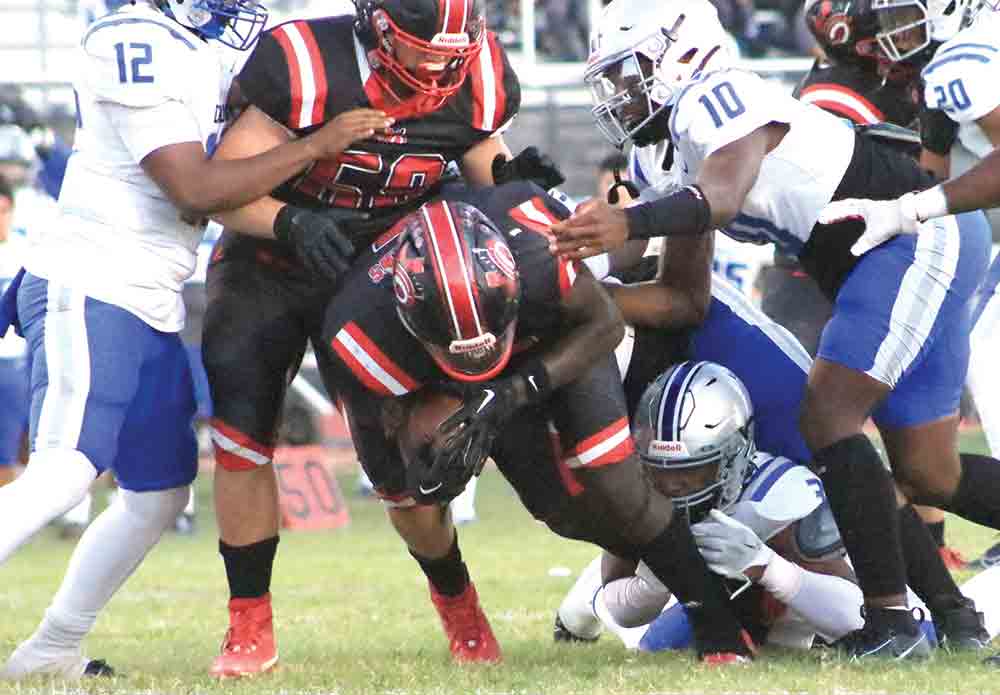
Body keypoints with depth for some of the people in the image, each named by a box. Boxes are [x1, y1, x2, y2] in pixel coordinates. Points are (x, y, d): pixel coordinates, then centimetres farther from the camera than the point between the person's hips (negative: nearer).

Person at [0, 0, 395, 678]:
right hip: (88, 291, -10)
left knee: (160, 491, 13)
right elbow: (194, 190, -20)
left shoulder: (195, 55, 13)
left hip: (149, 310, 10)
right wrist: (316, 145, -18)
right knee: (64, 474, -21)